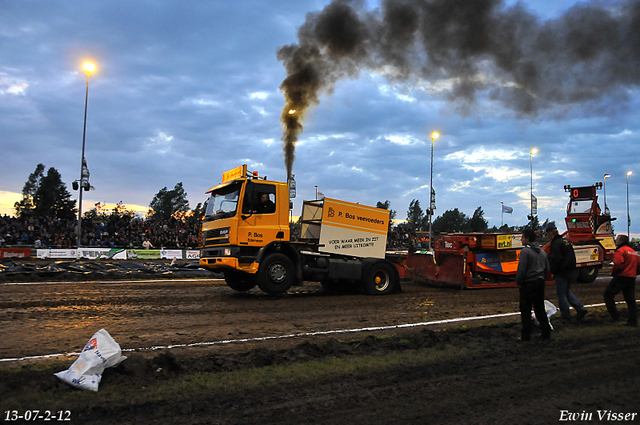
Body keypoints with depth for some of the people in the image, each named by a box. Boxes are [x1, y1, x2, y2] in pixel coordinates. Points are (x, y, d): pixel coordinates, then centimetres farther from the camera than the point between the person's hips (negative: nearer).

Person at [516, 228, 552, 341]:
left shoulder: (525, 251, -14)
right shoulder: (542, 251, 12)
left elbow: (521, 269, -18)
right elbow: (547, 269, 15)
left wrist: (518, 281, -6)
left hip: (528, 284, -7)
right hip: (540, 283, 7)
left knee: (525, 310, 1)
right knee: (540, 308, 14)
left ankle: (526, 335, 5)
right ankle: (546, 333, 16)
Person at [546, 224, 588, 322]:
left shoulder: (555, 244, -17)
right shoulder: (566, 241, 11)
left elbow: (555, 260, -22)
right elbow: (572, 257, 18)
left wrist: (553, 271, -8)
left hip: (561, 273, -9)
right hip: (571, 272, 9)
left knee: (561, 294, 3)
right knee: (567, 292, 21)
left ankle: (566, 316, 9)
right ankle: (580, 308, 10)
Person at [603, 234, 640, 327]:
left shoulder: (620, 251, -10)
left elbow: (618, 264, -23)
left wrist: (613, 272, -7)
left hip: (621, 277, -8)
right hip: (632, 279, 8)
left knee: (608, 295, 4)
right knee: (630, 300, 10)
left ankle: (615, 316, -2)